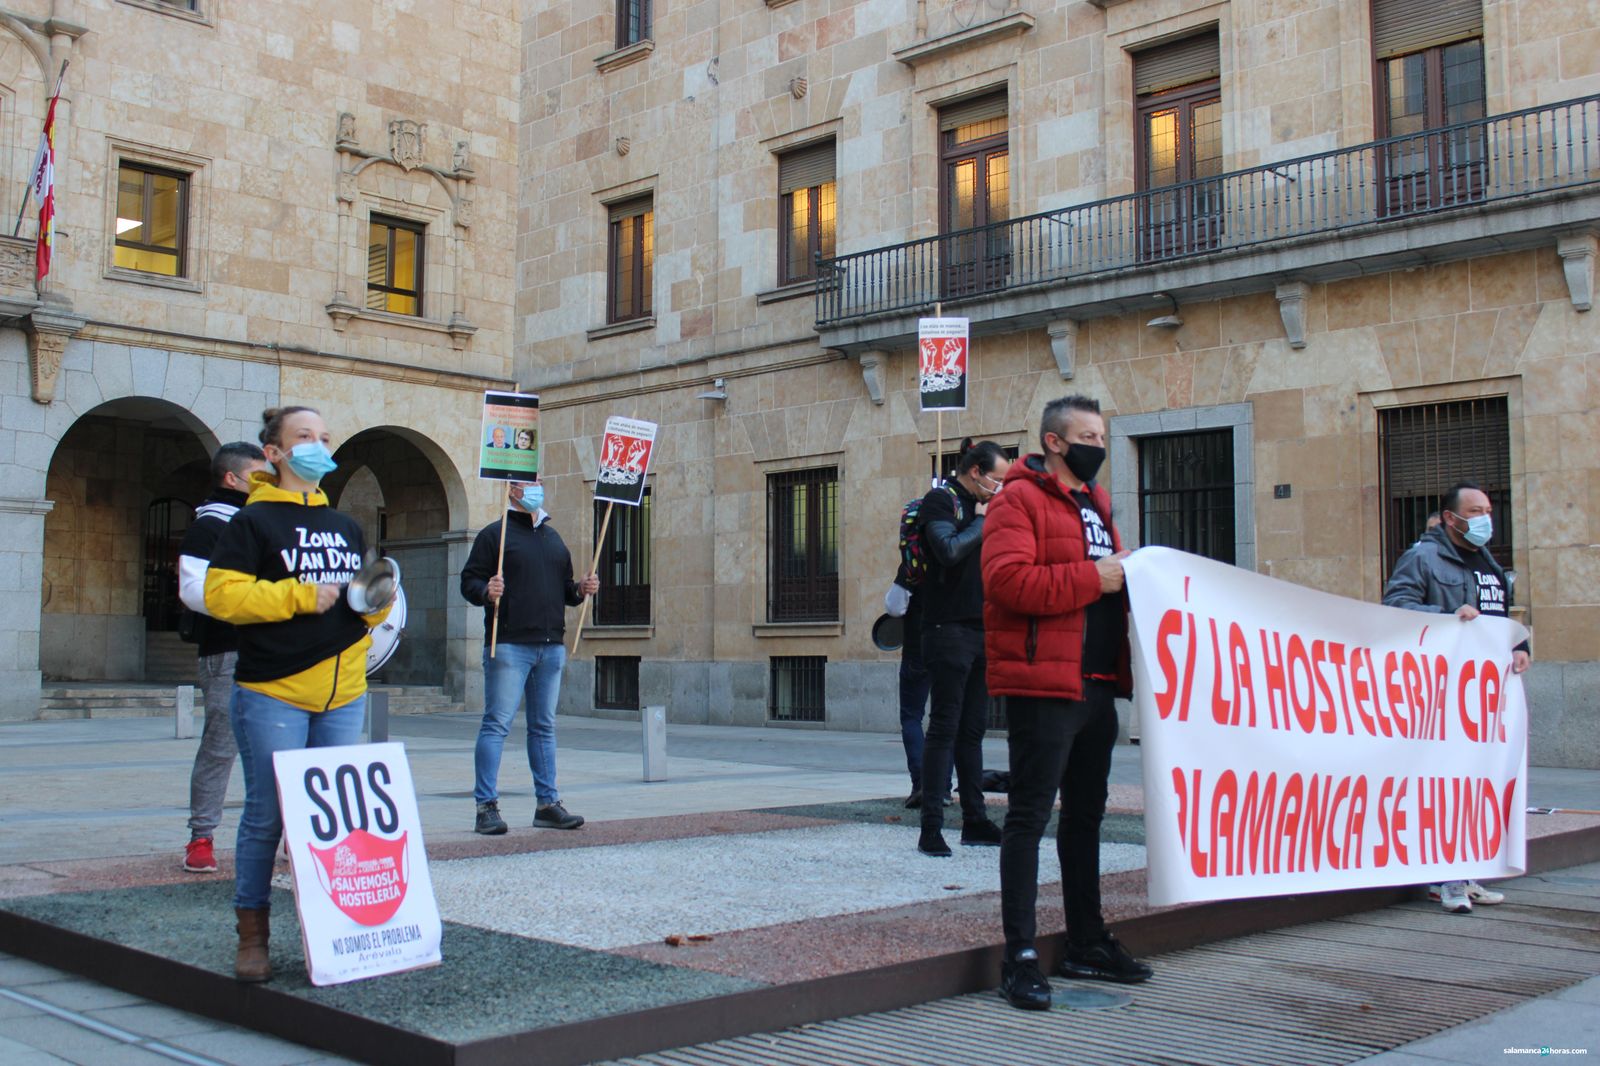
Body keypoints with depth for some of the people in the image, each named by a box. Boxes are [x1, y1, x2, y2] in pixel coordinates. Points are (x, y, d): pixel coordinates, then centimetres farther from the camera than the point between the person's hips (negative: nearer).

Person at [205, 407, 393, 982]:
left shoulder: (346, 526, 17)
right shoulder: (253, 521, -1)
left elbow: (371, 606, 22)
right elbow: (222, 594, -12)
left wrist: (376, 600, -1)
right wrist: (298, 596, -17)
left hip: (343, 695, 6)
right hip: (273, 695, -5)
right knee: (266, 817, -1)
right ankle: (253, 935, 11)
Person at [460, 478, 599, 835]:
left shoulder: (553, 537, 21)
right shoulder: (494, 534, 1)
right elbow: (469, 581, -4)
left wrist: (581, 589, 5)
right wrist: (486, 591, -24)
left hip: (551, 646, 6)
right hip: (508, 645, -6)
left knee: (544, 726, 10)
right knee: (497, 723, -7)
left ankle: (547, 803, 15)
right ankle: (487, 806, -4)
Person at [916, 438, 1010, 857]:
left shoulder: (982, 505, 19)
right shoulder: (940, 500, -6)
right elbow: (949, 550, -22)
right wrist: (982, 522, -9)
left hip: (982, 630, 8)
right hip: (949, 629, -8)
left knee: (973, 729, 11)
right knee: (944, 728, -7)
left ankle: (975, 821, 17)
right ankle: (931, 828, -5)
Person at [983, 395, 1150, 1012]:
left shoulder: (1094, 504, 20)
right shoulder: (1019, 499, -8)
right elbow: (1007, 580, -22)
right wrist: (1092, 578, -21)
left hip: (1097, 685, 9)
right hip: (1044, 686, -9)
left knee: (1086, 815, 16)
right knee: (1030, 815, -6)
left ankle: (1086, 943, 27)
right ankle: (1020, 958, -3)